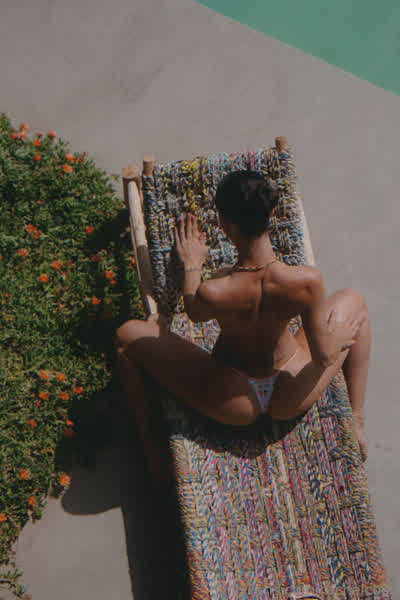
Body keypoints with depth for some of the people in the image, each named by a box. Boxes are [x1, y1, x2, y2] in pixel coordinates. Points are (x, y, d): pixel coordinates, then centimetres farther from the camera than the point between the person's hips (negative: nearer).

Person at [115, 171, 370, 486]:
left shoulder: (213, 293, -32)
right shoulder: (307, 281, -29)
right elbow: (323, 356, -15)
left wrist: (192, 266, 14)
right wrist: (336, 339, 9)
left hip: (233, 404, -2)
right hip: (292, 400, 2)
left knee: (128, 334, 14)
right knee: (355, 299, 25)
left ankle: (152, 452, 21)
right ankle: (357, 424, 29)